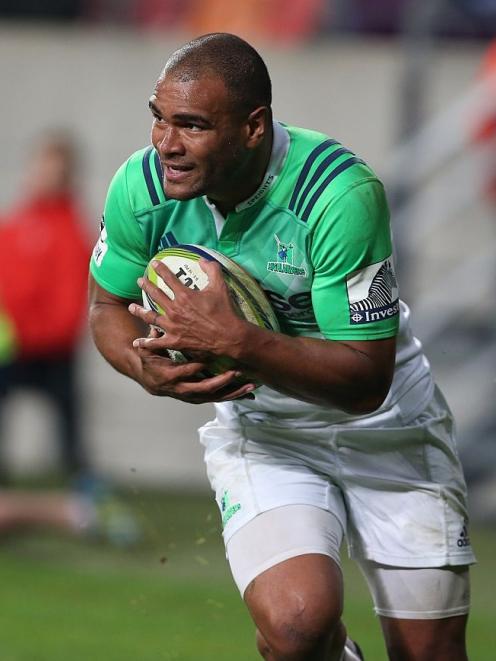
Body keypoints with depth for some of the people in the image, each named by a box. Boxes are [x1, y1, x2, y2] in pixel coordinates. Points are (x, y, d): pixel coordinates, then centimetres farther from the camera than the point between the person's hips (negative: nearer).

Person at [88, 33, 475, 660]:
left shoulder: (339, 190, -29)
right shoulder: (140, 186, -16)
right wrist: (149, 370, -20)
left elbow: (367, 380, -28)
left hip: (386, 428, -1)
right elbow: (108, 307, 3)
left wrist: (236, 342, -40)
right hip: (257, 431, 1)